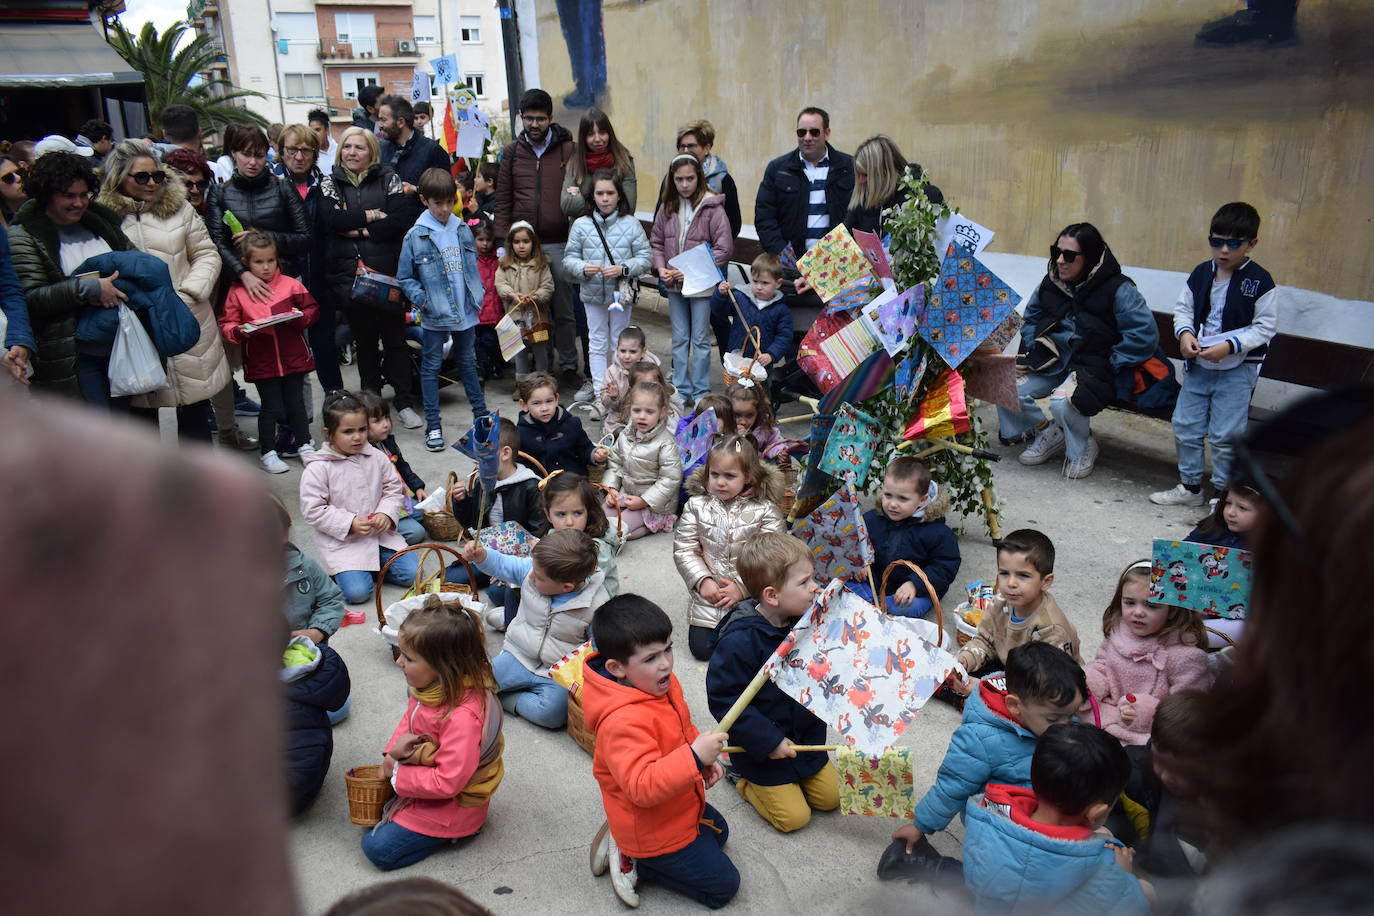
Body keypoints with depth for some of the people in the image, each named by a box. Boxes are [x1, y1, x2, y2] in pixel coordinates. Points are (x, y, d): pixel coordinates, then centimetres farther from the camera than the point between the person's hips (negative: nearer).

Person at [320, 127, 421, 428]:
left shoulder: (388, 179, 5)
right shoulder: (330, 183, 9)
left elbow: (399, 222, -8)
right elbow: (332, 218, -10)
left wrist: (359, 231, -9)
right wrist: (372, 215, -9)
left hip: (387, 271, -1)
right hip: (349, 275, 1)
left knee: (395, 337, 2)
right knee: (364, 339, 10)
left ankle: (404, 403, 10)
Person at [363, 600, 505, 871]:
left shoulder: (463, 717, -37)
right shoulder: (429, 687, -10)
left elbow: (447, 782, -33)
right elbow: (410, 718, 11)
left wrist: (399, 775, -21)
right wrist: (395, 748, -8)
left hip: (453, 804, -9)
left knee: (378, 848, -7)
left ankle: (452, 833, 4)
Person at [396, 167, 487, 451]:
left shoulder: (463, 230, 2)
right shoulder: (415, 236, -10)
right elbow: (405, 278, -5)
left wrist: (477, 296, 4)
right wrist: (422, 300, -18)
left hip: (465, 311, 4)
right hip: (435, 316, -4)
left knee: (468, 363, 18)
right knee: (431, 367, 6)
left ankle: (481, 413, 31)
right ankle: (433, 425, 14)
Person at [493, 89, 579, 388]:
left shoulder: (568, 149, 2)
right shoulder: (512, 151, 8)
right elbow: (503, 200, 8)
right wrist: (503, 241, 1)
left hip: (559, 243, -2)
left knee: (564, 309, 4)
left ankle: (568, 366, 16)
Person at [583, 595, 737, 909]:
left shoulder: (660, 684, -8)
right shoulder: (623, 721, -38)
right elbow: (642, 787, -43)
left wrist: (705, 758, 0)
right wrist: (694, 757, -49)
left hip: (681, 806, 9)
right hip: (653, 831, -9)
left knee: (718, 833, 34)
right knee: (723, 886, 2)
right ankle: (633, 860, 6)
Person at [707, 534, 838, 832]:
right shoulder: (739, 641, -30)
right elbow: (723, 700, -25)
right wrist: (768, 742, -24)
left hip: (806, 736, 6)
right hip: (763, 747, -6)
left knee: (830, 798, 13)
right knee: (794, 817, 0)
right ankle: (742, 777, 21)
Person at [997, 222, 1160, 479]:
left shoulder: (1118, 289, -11)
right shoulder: (1051, 283, 7)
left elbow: (1145, 335, -13)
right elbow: (1030, 319, 23)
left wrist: (1109, 366, -14)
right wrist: (1035, 350, 6)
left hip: (1093, 367, -6)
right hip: (1052, 362, 6)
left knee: (1063, 401, -34)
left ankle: (1083, 448, 0)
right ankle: (1048, 434, 12)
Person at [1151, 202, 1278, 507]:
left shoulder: (1260, 282, -10)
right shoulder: (1201, 274, 3)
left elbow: (1265, 327, -10)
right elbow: (1183, 308, 11)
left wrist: (1229, 346, -22)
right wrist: (1185, 333, -9)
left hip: (1237, 370, -5)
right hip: (1197, 365, 5)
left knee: (1224, 435, -2)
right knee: (1184, 426, 9)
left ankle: (1223, 493, 14)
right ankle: (1190, 487, 25)